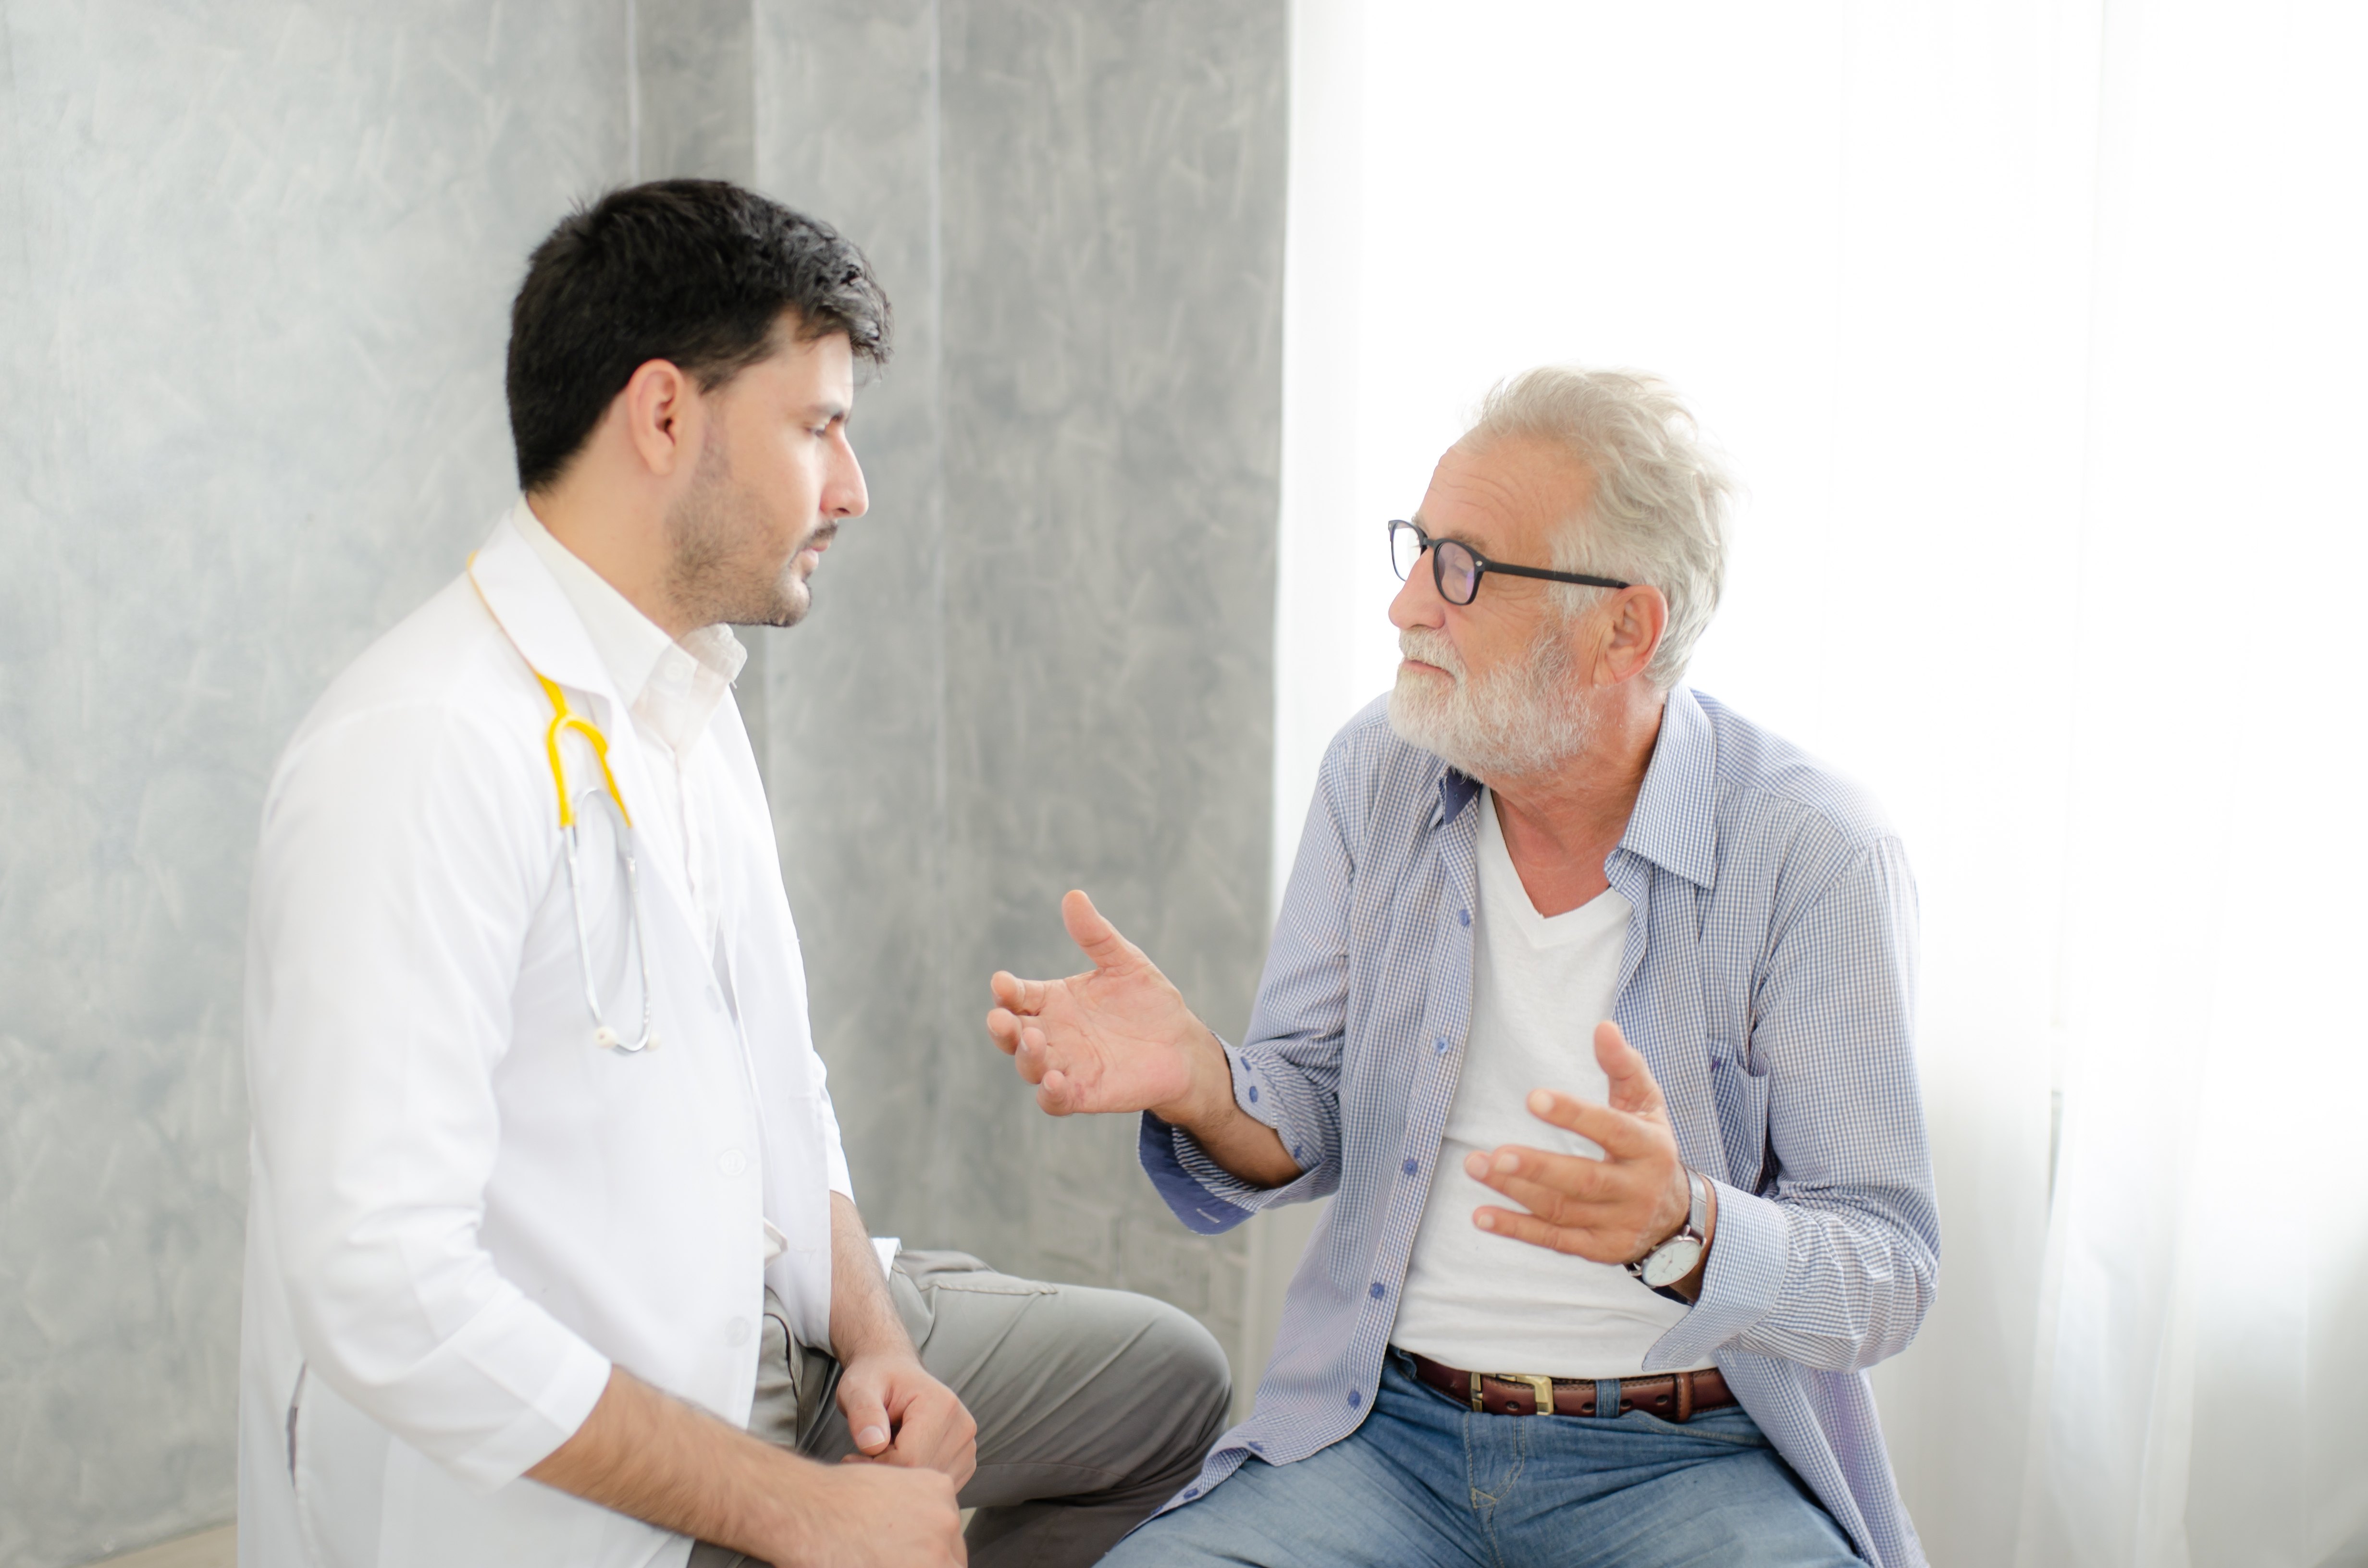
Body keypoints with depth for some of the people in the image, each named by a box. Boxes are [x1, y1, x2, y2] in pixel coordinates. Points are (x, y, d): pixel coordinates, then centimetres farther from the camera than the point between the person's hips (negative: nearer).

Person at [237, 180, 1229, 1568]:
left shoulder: (691, 706, 10)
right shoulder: (420, 750, -22)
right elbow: (387, 1294, -27)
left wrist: (874, 1338, -1)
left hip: (755, 1341, 9)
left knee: (1163, 1375, 14)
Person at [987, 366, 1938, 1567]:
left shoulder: (1816, 856, -12)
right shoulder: (1377, 774, 2)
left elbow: (1887, 1273, -11)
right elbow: (1314, 1124, 6)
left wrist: (1681, 1226, -32)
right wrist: (1199, 1083, -16)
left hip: (1693, 1458, -2)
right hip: (1388, 1425, 3)